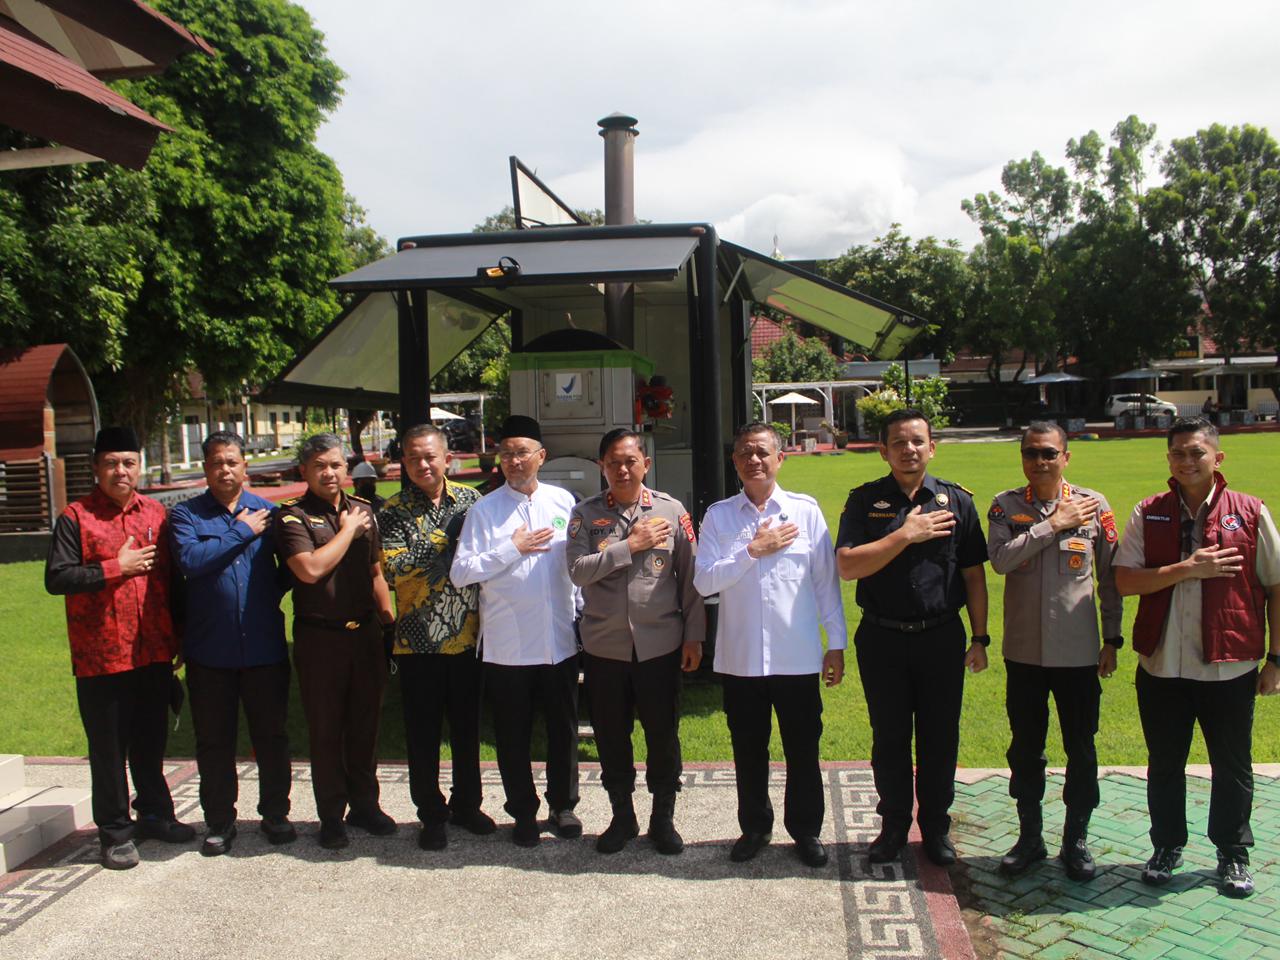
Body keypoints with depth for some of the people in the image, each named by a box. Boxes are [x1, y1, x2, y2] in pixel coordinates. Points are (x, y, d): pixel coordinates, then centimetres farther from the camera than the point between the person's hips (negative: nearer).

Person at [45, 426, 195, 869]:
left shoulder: (155, 513, 8)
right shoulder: (76, 517, -5)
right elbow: (56, 578, -14)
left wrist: (177, 635, 9)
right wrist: (116, 568, -17)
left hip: (154, 652, 4)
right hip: (101, 656, -4)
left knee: (151, 740, 16)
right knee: (108, 748, 6)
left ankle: (154, 813, 32)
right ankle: (115, 831, 19)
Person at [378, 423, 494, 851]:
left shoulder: (469, 499, 4)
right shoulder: (395, 510, -3)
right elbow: (394, 571, -15)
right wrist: (451, 545, -16)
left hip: (467, 636, 2)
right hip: (418, 639, -2)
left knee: (467, 727, 14)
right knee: (423, 734, 8)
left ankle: (466, 804, 32)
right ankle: (431, 814, 24)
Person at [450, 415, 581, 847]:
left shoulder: (564, 501, 4)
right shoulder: (485, 510, -4)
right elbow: (460, 573, -9)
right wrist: (512, 548, -13)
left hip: (560, 641, 2)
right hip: (506, 645, -2)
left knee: (563, 729, 14)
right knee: (513, 734, 11)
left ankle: (563, 805, 33)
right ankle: (523, 812, 29)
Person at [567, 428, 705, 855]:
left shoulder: (671, 511, -1)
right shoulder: (585, 514, 0)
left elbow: (690, 577, 2)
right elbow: (578, 571, -11)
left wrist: (694, 635, 0)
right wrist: (630, 546, -15)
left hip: (660, 644, -1)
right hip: (604, 646, 1)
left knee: (663, 734, 8)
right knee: (611, 736, 12)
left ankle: (663, 818, 27)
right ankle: (622, 817, 30)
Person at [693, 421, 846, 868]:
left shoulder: (805, 509, 0)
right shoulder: (718, 516, 2)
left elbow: (826, 579, 2)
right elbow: (704, 581, -6)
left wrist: (836, 643, 1)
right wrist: (753, 550, -15)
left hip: (797, 655, -1)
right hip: (740, 657, 1)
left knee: (802, 749, 10)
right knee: (748, 749, 14)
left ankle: (806, 830, 29)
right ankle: (754, 827, 33)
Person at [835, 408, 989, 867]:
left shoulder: (956, 500, 4)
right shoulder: (864, 501, 0)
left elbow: (974, 575, 6)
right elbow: (847, 566, -12)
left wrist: (980, 638, 4)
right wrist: (906, 535, -17)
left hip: (941, 638, 1)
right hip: (882, 639, -1)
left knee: (939, 738, 9)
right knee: (889, 738, 10)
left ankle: (935, 826, 27)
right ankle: (894, 824, 27)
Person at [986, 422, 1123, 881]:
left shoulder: (1094, 506, -2)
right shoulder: (1005, 505, -1)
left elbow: (1110, 577, 4)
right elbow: (1000, 559, -18)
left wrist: (1112, 639, 4)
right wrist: (1054, 524, -17)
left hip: (1078, 650, -1)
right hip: (1023, 650, 1)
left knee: (1080, 749, 9)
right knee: (1025, 747, 12)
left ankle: (1076, 839, 26)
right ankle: (1030, 837, 28)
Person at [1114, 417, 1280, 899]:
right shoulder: (1148, 514, 1)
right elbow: (1124, 581, -6)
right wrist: (1186, 569, -18)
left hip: (1230, 667, -1)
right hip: (1162, 665, 1)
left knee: (1232, 767, 13)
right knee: (1164, 764, 14)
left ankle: (1233, 854, 32)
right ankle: (1167, 846, 32)